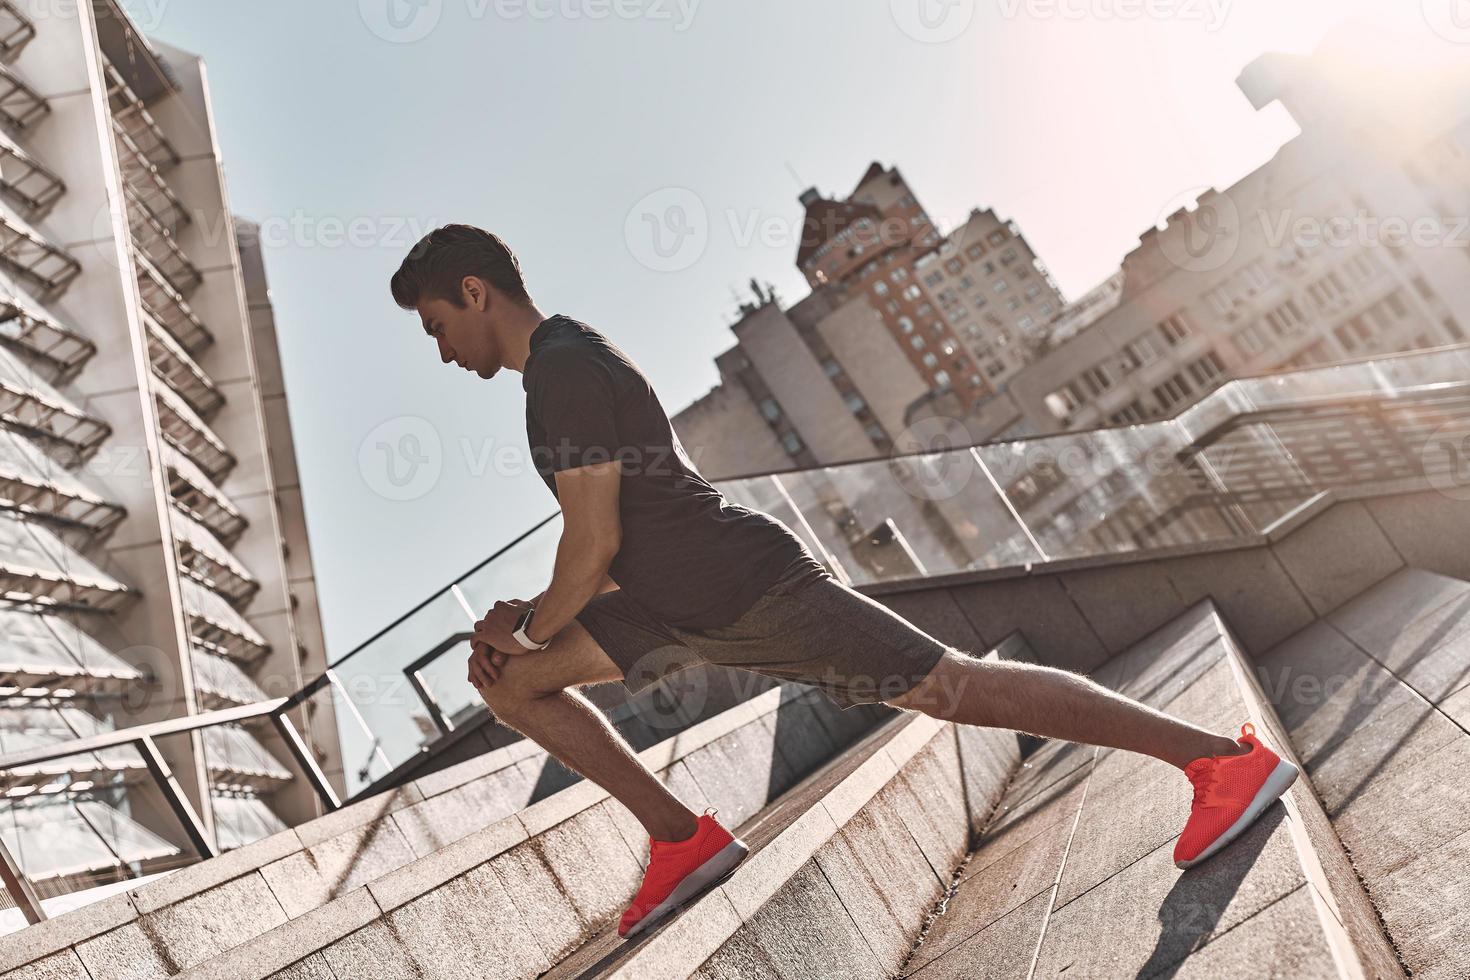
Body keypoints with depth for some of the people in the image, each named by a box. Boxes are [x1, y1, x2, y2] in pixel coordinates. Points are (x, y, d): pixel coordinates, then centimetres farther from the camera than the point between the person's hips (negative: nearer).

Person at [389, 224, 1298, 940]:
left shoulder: (567, 370, -16)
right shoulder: (571, 360, 17)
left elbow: (594, 541, -19)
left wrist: (528, 630, -2)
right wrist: (530, 615, 12)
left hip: (756, 590, -10)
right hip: (685, 604, 10)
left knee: (954, 688, -7)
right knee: (505, 682, 10)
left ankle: (1225, 757, 3)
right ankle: (685, 840, 11)